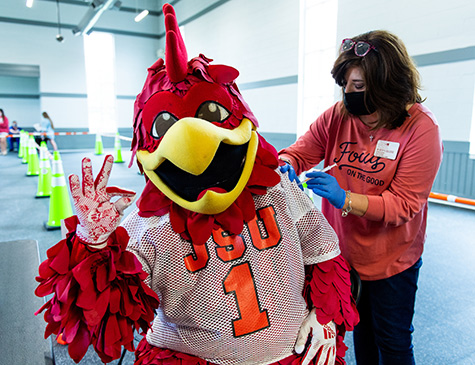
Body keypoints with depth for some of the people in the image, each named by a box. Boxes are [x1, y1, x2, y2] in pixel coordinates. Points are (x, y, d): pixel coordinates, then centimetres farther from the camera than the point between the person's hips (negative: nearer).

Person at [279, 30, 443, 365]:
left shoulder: (421, 128, -20)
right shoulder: (337, 116, -8)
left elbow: (404, 205, -22)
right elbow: (299, 152, -7)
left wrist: (344, 199, -35)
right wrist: (285, 167, -31)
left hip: (391, 260, -3)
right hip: (343, 251, 4)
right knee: (360, 332, 25)